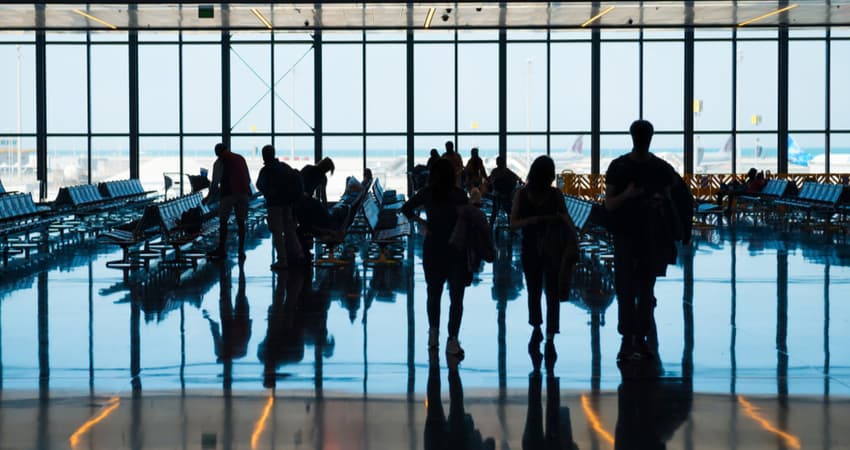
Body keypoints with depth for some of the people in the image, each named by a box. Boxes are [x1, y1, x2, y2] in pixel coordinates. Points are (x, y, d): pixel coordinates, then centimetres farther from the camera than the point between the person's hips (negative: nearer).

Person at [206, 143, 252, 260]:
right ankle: (241, 251, 6)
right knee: (241, 222, 7)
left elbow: (215, 182, -1)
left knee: (223, 221, 4)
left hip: (229, 193, -5)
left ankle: (222, 249, 4)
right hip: (244, 193, 5)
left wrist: (208, 198, 8)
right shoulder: (240, 158, 17)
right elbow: (248, 179, 19)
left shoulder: (220, 162, 2)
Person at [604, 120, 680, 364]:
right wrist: (627, 195, -22)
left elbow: (668, 199, 13)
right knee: (625, 289, -5)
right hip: (625, 234, -2)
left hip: (652, 236, 2)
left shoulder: (661, 168, 5)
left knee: (646, 289, 6)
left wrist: (660, 201, -11)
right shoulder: (618, 167, -1)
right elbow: (609, 204, -3)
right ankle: (627, 340, -3)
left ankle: (641, 339, 12)